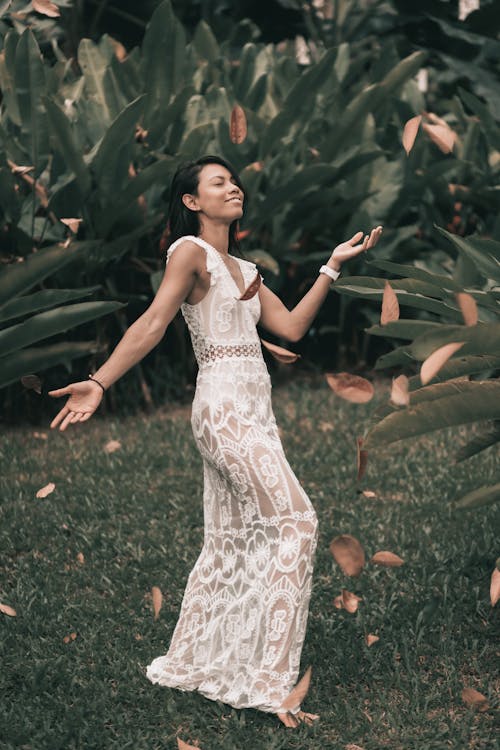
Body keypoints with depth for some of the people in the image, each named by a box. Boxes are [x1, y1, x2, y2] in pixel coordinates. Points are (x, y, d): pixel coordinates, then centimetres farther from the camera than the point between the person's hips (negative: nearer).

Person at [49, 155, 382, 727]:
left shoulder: (244, 270, 21)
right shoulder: (190, 250, -3)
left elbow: (291, 327, 14)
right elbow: (152, 323, -12)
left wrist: (333, 265, 16)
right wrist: (99, 383, -22)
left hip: (252, 411, 9)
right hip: (223, 405, -9)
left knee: (229, 541, 11)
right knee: (295, 520, -15)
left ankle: (187, 665, 22)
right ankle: (269, 681, -14)